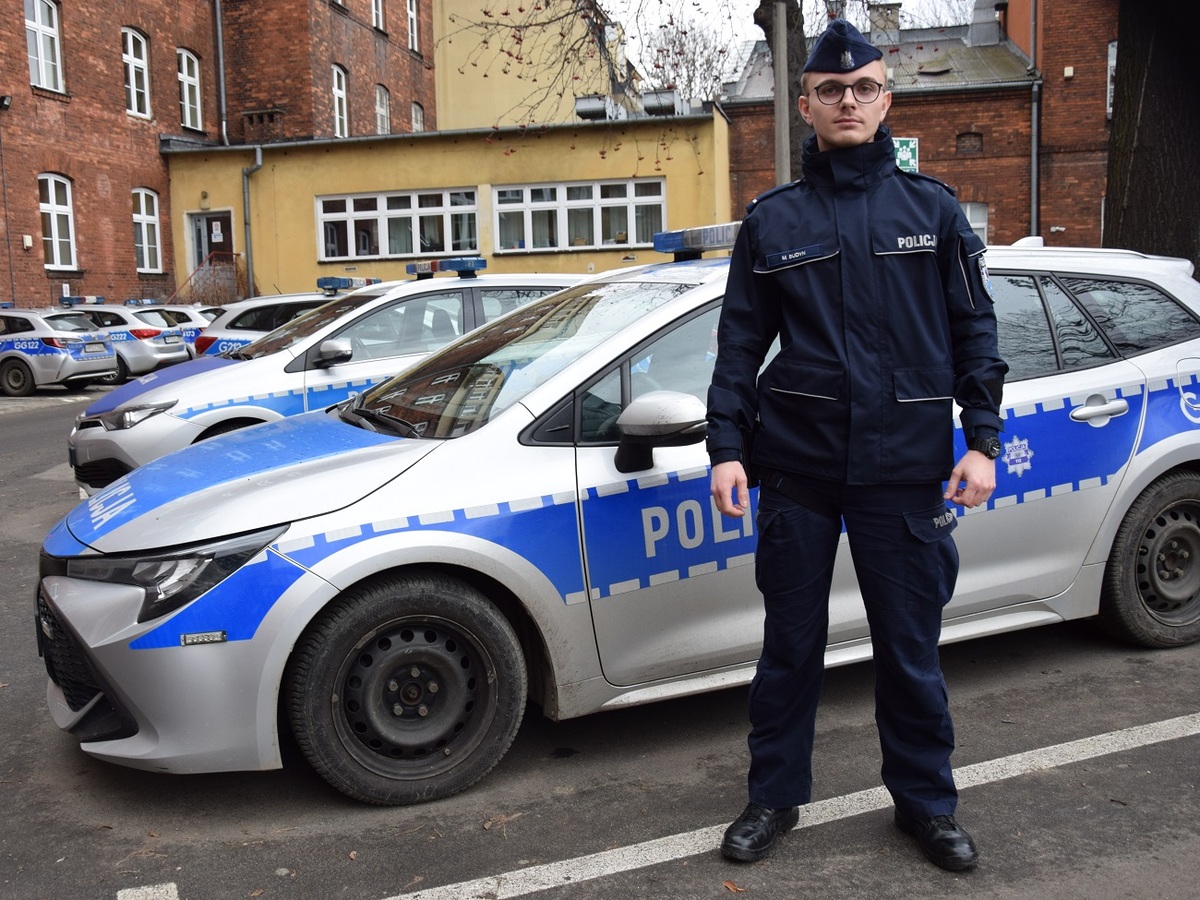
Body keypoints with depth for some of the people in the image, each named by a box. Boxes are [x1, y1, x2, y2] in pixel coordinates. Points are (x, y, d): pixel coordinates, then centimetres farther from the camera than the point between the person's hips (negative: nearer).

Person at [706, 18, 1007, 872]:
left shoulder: (933, 209, 6)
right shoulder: (771, 220, 6)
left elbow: (975, 331, 6)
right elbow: (740, 343, 6)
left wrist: (982, 441, -3)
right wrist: (727, 447, -3)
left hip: (905, 466, 0)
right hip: (796, 465, 0)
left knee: (911, 645, 9)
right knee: (790, 640, 9)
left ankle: (927, 801, 28)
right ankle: (774, 795, 26)